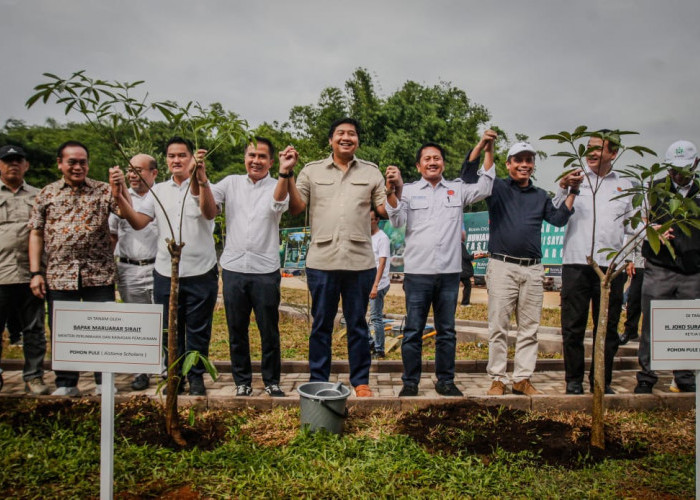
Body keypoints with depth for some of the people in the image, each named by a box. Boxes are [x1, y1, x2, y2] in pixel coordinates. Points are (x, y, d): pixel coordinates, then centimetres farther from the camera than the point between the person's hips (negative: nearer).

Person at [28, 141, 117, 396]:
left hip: (98, 275, -2)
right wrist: (35, 272, 2)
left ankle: (104, 382, 17)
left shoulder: (103, 190, 4)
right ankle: (66, 384, 24)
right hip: (58, 276, 2)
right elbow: (36, 234, 9)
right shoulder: (47, 193, 9)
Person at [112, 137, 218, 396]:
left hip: (201, 273, -3)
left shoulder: (204, 187, -3)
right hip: (165, 273, 4)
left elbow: (210, 213, -24)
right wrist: (119, 195, -14)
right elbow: (138, 222, 1)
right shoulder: (158, 191, 9)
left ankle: (196, 376, 24)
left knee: (198, 331, 8)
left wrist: (200, 177, -38)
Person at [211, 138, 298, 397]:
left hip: (265, 270, -2)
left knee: (269, 331, 6)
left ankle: (272, 381, 22)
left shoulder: (277, 186, 1)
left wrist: (284, 173, -38)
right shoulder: (232, 183, 9)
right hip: (233, 268, 2)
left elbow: (278, 205, -21)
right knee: (236, 331, 11)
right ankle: (242, 381, 26)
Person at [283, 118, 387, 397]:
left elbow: (385, 211, 7)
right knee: (321, 324, 8)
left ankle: (360, 381, 22)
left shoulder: (371, 172, 10)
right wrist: (288, 177, -7)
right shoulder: (312, 171, 9)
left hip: (360, 262, 0)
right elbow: (295, 209, 3)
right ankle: (318, 381, 21)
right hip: (321, 261, 0)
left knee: (358, 324, 10)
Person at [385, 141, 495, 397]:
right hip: (417, 272, -2)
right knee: (413, 331, 3)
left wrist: (489, 150, -4)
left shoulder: (457, 189, 13)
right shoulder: (409, 191, 6)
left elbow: (484, 188, 1)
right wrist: (392, 191, -22)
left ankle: (445, 380, 23)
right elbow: (397, 220, -6)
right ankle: (410, 382, 14)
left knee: (447, 331, 11)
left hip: (449, 272, 2)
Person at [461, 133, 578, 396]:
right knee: (499, 327, -2)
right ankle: (497, 379, 6)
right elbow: (467, 176, -6)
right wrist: (481, 144, -14)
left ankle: (522, 379, 15)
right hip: (503, 267, -4)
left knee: (529, 328, 7)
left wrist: (572, 192, 3)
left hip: (533, 270, 4)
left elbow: (558, 219, 10)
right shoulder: (497, 188, 6)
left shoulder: (541, 196, 19)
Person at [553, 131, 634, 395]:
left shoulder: (625, 185, 15)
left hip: (611, 264, 2)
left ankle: (602, 381, 21)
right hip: (576, 263, -2)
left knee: (607, 327, 8)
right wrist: (563, 189, -15)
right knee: (573, 326, 2)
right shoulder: (575, 178, 8)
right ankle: (574, 380, 14)